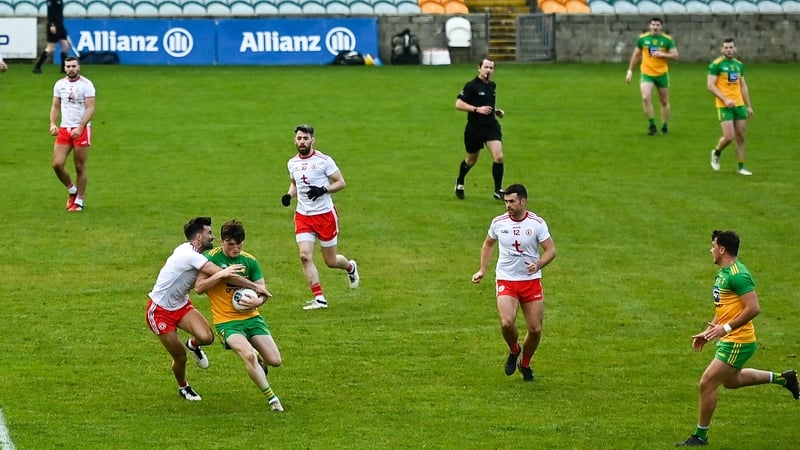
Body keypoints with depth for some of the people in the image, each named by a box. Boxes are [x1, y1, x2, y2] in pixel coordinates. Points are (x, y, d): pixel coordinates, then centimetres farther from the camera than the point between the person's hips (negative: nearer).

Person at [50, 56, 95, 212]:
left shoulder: (86, 84, -7)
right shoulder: (60, 84, 7)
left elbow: (90, 109, -12)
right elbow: (55, 106, 13)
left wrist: (80, 128, -22)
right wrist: (53, 123, -5)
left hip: (82, 130, -4)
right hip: (64, 129, 4)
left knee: (80, 167, 0)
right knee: (57, 164, -5)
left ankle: (79, 201, 12)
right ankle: (72, 190, 19)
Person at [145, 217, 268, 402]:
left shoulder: (194, 255, 2)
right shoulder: (188, 255, -27)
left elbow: (199, 287, -10)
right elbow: (223, 273, -28)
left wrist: (220, 275, -26)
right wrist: (255, 287, -22)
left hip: (181, 305, 7)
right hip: (160, 311, -7)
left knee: (206, 337, -19)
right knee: (180, 357, -1)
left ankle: (193, 344, 17)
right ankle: (183, 387, 30)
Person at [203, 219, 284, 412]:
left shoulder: (249, 261, 4)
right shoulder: (211, 258, -9)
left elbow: (263, 291, 6)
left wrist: (258, 300, -18)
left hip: (251, 317, 4)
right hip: (226, 322, -4)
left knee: (275, 360, -3)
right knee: (249, 355, -29)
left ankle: (258, 365, 36)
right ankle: (271, 397, -16)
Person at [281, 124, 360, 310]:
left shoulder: (324, 160, -10)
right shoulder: (293, 163, 6)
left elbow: (341, 183, -6)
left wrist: (323, 190, -23)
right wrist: (289, 195, 1)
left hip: (325, 214, -4)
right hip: (303, 216, 4)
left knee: (331, 261, 5)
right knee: (305, 255, -15)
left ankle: (350, 267, 42)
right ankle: (319, 299, -9)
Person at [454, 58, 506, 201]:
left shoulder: (492, 85, 11)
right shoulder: (471, 85, -10)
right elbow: (459, 104, -15)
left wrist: (497, 111, 10)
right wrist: (477, 109, -23)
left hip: (491, 126, 4)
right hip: (474, 128, -4)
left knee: (498, 157, -14)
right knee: (471, 160, 12)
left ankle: (498, 190, -4)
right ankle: (459, 183, 39)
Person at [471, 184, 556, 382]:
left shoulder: (537, 223, -7)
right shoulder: (498, 222, -1)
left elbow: (551, 250, -6)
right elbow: (488, 244, 18)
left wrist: (538, 265, -25)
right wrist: (482, 270, 10)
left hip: (531, 280, 0)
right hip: (506, 281, 0)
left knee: (535, 329, 0)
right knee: (507, 323, -23)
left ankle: (525, 364, 27)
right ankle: (514, 350, 11)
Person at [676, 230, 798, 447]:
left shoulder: (738, 275, -22)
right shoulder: (723, 273, 10)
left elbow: (753, 308, -27)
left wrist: (726, 328, -28)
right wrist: (708, 331, 17)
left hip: (737, 342, -11)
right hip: (728, 340, 11)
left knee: (707, 383, -7)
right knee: (731, 380, 29)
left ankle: (700, 436, 5)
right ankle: (782, 378, 37)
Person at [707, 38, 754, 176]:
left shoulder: (739, 65, 11)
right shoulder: (716, 65, -7)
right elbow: (710, 85, -12)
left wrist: (749, 106, 16)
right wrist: (725, 100, -20)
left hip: (739, 105, 6)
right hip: (724, 106, -6)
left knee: (741, 137, 5)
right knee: (729, 137, -11)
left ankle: (741, 167, 12)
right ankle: (716, 153, 19)